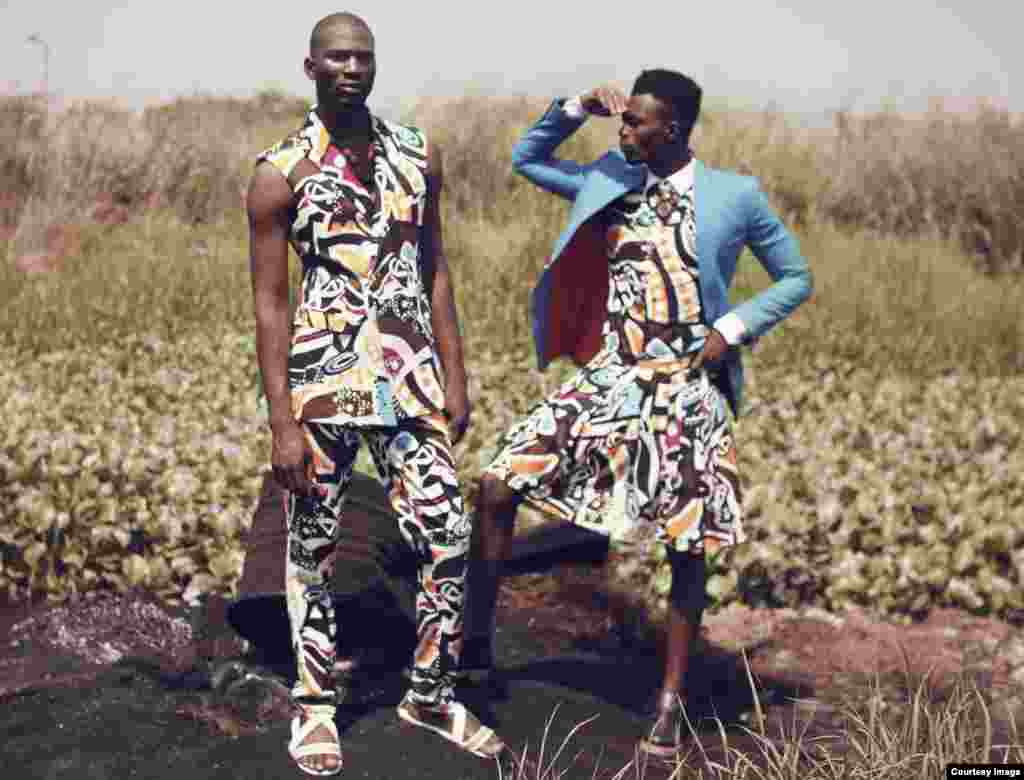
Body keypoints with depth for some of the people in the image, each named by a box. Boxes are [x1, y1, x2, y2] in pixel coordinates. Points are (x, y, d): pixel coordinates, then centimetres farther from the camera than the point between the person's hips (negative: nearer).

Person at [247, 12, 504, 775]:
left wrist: (455, 377, 8)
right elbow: (270, 303, -6)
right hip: (323, 376, -3)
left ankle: (432, 694, 20)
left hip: (409, 374, 4)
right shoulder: (282, 172, -5)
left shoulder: (419, 156, 7)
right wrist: (283, 423, -10)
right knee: (315, 549, 7)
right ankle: (315, 706, 23)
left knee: (449, 536, 1)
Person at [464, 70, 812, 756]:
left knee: (689, 548, 3)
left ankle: (672, 698, 20)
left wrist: (733, 328, -9)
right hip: (607, 381, 3)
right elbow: (526, 158, 18)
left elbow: (797, 278, 5)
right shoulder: (610, 180, 6)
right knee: (497, 485, -8)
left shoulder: (736, 197, -4)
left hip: (687, 393, -3)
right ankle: (476, 642, 7)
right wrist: (577, 107, 3)